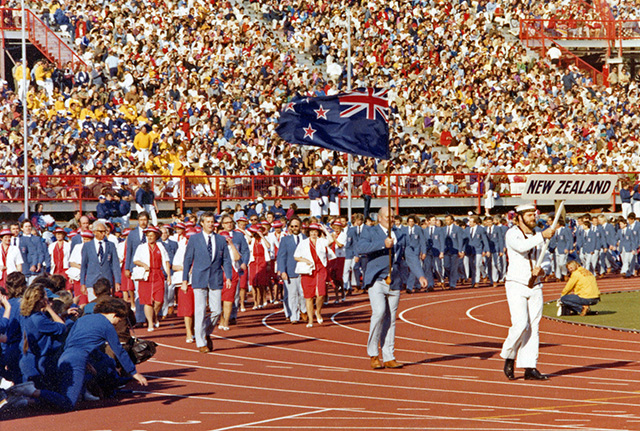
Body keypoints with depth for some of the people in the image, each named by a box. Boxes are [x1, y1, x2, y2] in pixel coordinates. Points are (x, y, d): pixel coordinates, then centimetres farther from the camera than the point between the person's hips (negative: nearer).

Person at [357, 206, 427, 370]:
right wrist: (383, 244, -21)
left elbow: (411, 256, 14)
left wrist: (420, 275, 1)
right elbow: (360, 248, -14)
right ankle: (373, 353, -8)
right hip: (376, 281, -5)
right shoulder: (370, 232, 5)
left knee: (390, 319, 5)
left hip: (394, 282, 5)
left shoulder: (400, 236, 18)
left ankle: (389, 358, 10)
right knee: (379, 312, -21)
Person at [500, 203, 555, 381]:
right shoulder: (512, 234, -5)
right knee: (520, 324, -17)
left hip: (535, 287, 6)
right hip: (517, 286, -6)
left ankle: (530, 368, 2)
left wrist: (542, 270, -10)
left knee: (533, 327, 1)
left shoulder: (537, 237, 14)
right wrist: (542, 236, -35)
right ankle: (509, 356, 6)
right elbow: (521, 246, -27)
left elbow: (547, 261, 13)